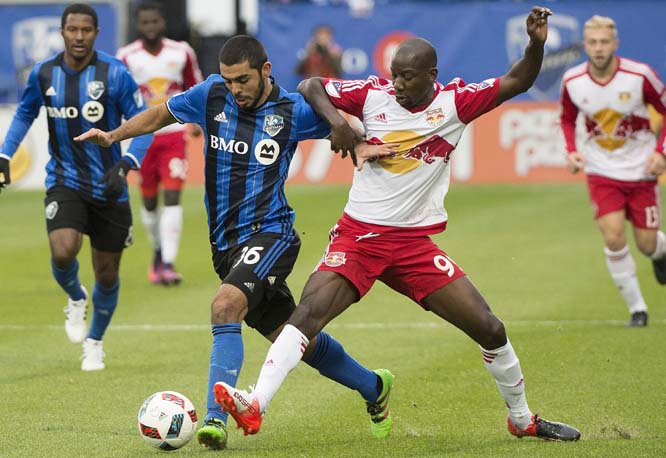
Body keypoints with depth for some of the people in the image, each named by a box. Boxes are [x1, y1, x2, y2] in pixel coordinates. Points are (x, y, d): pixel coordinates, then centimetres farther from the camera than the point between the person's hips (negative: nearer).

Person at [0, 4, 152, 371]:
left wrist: (124, 166, -23)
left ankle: (94, 342, 34)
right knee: (62, 252, -26)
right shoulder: (43, 74, -2)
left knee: (107, 275, 8)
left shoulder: (115, 74, -12)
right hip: (64, 183, 1)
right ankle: (75, 299, 10)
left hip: (108, 187, -1)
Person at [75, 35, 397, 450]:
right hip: (226, 244, 5)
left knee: (226, 305, -31)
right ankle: (373, 387, 36)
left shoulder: (294, 111, -6)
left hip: (270, 233, -5)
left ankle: (216, 419, -32)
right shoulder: (211, 96, 2)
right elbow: (161, 114, 18)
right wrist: (113, 135, 5)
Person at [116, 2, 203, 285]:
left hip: (174, 136, 0)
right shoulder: (126, 57, -5)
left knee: (172, 197, -13)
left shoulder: (181, 53, 1)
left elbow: (195, 88, 14)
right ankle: (158, 252, 34)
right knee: (149, 201, 10)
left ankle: (168, 263, -15)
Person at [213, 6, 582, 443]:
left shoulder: (454, 102, -3)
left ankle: (523, 419, 21)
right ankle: (255, 406, -32)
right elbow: (310, 87, 3)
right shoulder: (373, 95, -3)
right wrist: (336, 120, -15)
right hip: (358, 236, -1)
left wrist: (536, 42, -22)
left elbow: (518, 82, -5)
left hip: (416, 243, 1)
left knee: (490, 328, -1)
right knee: (309, 311, -24)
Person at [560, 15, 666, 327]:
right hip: (601, 171, 1)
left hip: (640, 170, -1)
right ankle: (636, 307, 1)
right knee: (613, 237, -16)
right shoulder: (572, 82, -9)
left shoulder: (640, 76, -17)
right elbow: (567, 119, 11)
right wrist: (571, 151, -6)